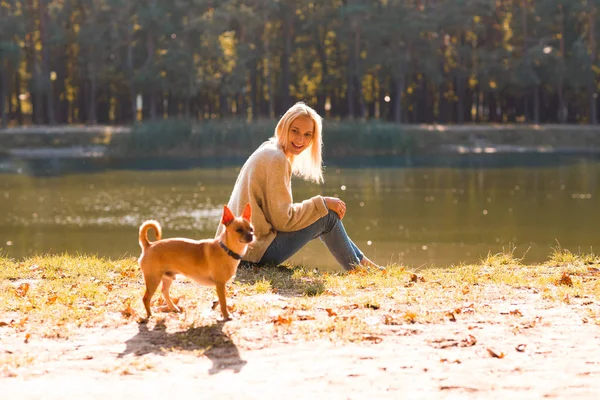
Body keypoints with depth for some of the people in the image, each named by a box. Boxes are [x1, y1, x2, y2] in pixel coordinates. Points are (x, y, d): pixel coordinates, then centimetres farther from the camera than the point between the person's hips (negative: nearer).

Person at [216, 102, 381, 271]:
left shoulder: (267, 152, 13)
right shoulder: (276, 159, -16)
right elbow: (282, 220, -17)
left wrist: (322, 203, 7)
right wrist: (322, 204, -8)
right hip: (255, 250, -10)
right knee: (328, 216, -6)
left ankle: (363, 262, 27)